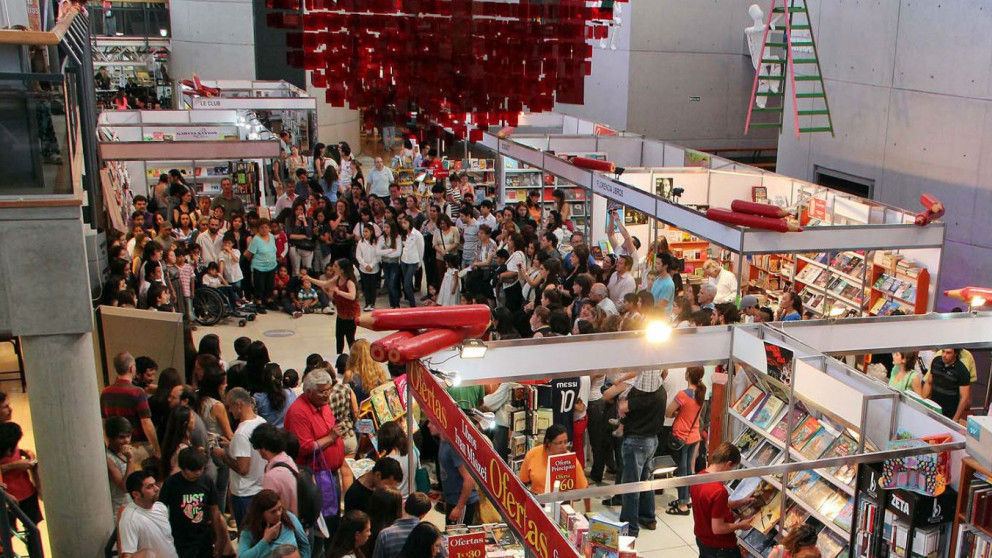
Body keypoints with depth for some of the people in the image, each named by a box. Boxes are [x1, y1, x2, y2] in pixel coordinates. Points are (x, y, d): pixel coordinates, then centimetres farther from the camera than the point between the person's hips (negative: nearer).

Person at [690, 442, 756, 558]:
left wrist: (740, 503, 10)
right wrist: (740, 525, -12)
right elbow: (718, 528, -28)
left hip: (701, 539, 8)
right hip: (720, 547, -8)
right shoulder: (719, 491, -32)